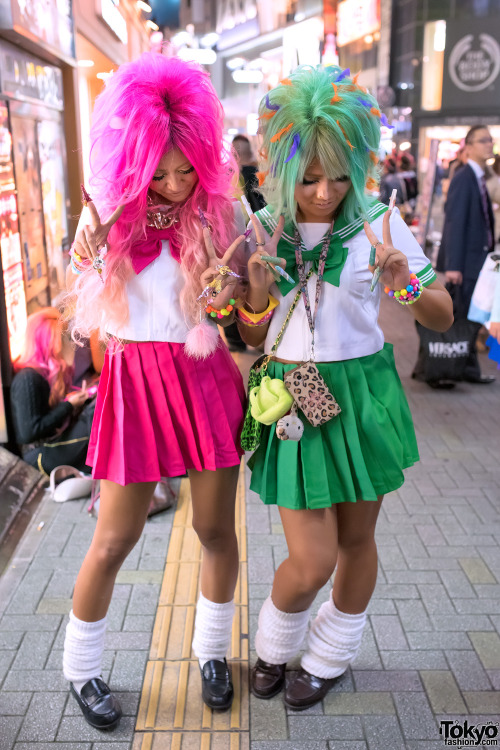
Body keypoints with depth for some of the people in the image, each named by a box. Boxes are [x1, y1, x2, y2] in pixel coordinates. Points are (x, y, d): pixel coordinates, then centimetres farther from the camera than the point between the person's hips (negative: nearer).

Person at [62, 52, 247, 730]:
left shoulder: (217, 209, -3)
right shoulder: (108, 215, -3)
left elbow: (242, 310, 1)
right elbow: (94, 319, 0)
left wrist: (228, 291, -21)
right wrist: (98, 258, -18)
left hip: (207, 376, 1)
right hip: (137, 381, -1)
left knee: (216, 527, 11)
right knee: (116, 537, 6)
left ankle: (213, 649, 38)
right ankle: (81, 667, 32)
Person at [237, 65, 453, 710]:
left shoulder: (378, 222, -5)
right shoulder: (262, 229, -1)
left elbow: (444, 317, -3)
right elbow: (253, 338, 4)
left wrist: (406, 287, -24)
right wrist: (258, 291, -17)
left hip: (363, 393, 1)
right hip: (291, 397, 0)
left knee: (355, 538, 14)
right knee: (311, 560, -1)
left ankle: (329, 657, 42)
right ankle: (274, 645, 35)